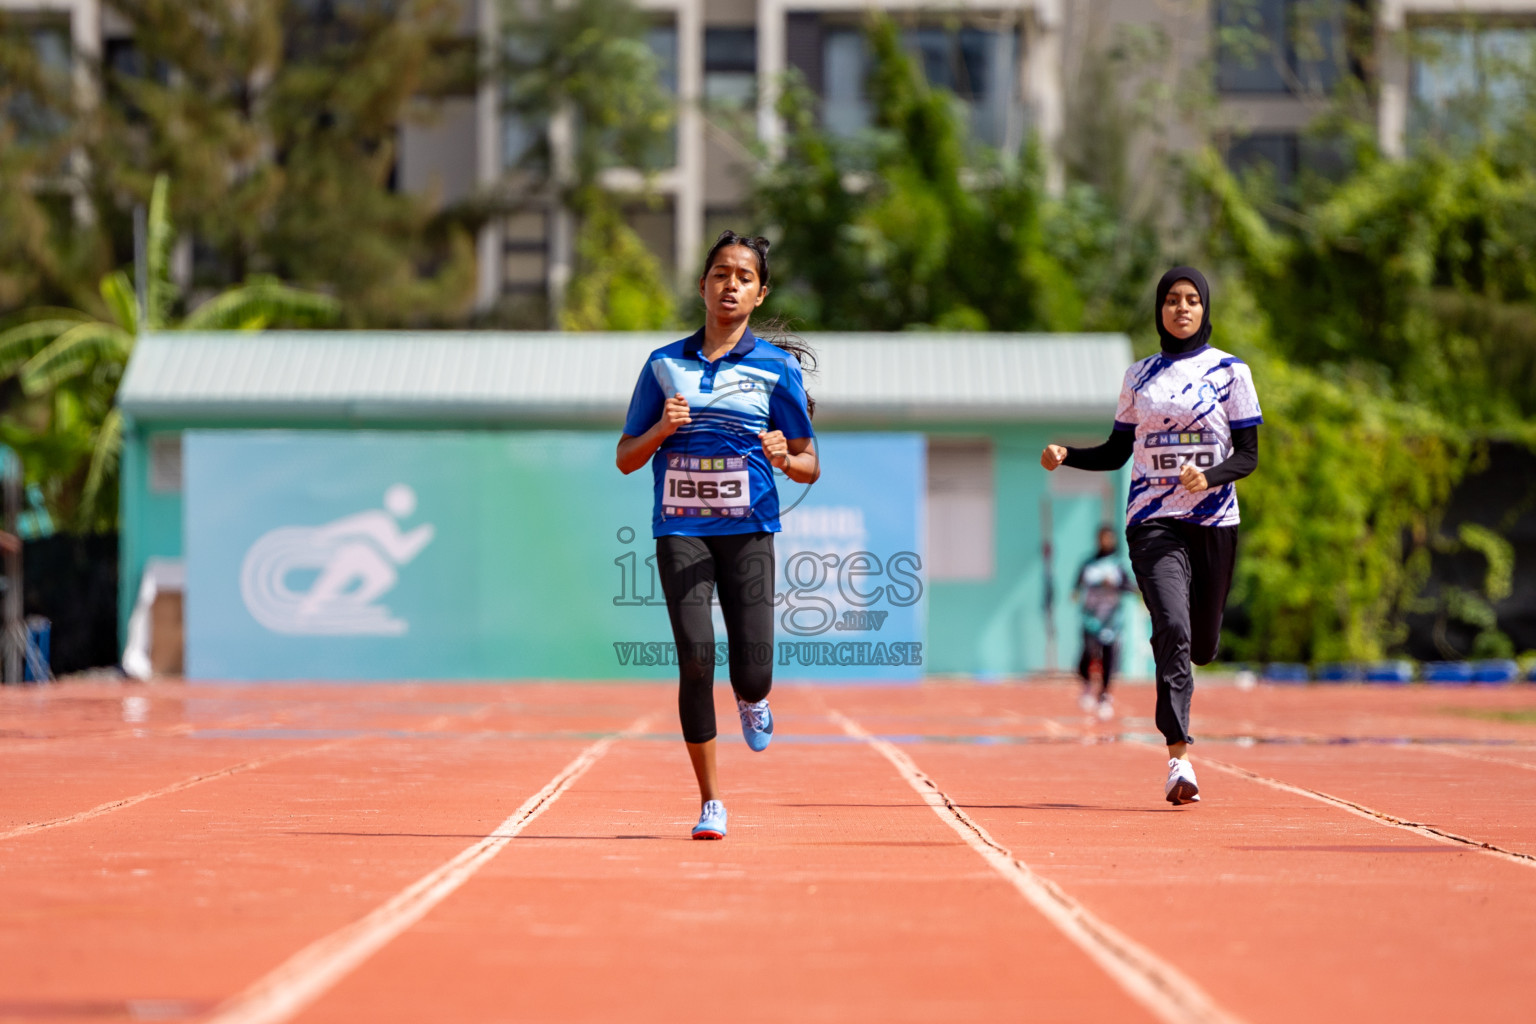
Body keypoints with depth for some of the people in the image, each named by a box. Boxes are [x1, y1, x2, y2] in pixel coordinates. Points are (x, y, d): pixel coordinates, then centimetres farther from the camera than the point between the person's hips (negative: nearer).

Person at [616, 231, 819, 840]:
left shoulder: (777, 367, 5)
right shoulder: (665, 365, 9)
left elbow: (810, 466, 7)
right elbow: (626, 459, 13)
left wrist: (784, 458, -16)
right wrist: (660, 430, -8)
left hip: (749, 532, -1)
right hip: (680, 531, 1)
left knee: (752, 673, -9)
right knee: (696, 658, -14)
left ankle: (751, 701, 33)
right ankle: (710, 802, 0)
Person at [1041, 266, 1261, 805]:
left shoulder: (1229, 371, 5)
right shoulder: (1139, 376, 11)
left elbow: (1248, 454, 2)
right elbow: (1117, 452, 17)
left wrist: (1210, 477, -17)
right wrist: (1066, 456, -1)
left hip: (1213, 521, 0)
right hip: (1153, 520, 0)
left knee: (1201, 643, 7)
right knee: (1171, 628, -20)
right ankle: (1179, 757, -25)